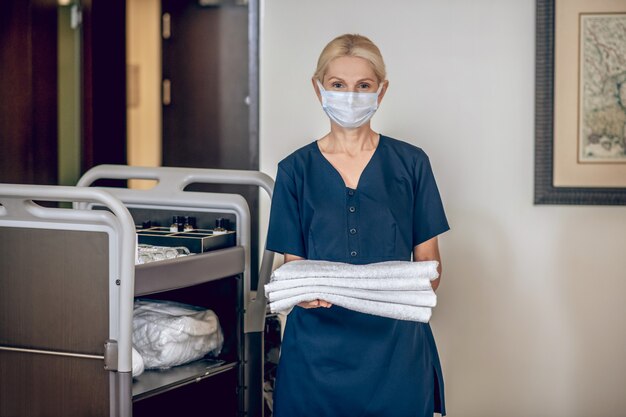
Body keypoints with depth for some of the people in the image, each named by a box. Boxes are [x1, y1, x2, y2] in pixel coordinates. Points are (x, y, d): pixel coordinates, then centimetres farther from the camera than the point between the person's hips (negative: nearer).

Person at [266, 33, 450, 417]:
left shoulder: (410, 164, 5)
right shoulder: (296, 170, 5)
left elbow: (428, 263, 6)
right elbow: (293, 265, 4)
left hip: (395, 346, 0)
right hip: (317, 346, 0)